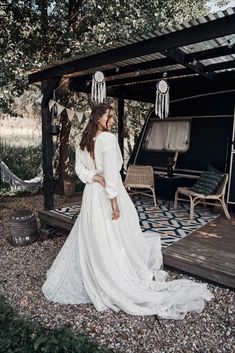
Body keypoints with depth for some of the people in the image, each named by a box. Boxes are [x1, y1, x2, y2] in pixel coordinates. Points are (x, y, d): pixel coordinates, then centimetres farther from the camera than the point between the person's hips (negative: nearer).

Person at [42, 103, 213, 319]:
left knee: (91, 238, 19)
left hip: (91, 194, 8)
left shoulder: (84, 142, 7)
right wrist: (114, 201, -20)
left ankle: (89, 279, 34)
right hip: (107, 195, -8)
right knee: (114, 241, 4)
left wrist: (93, 177, -4)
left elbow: (79, 168, 9)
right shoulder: (108, 138, -18)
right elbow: (111, 172, -22)